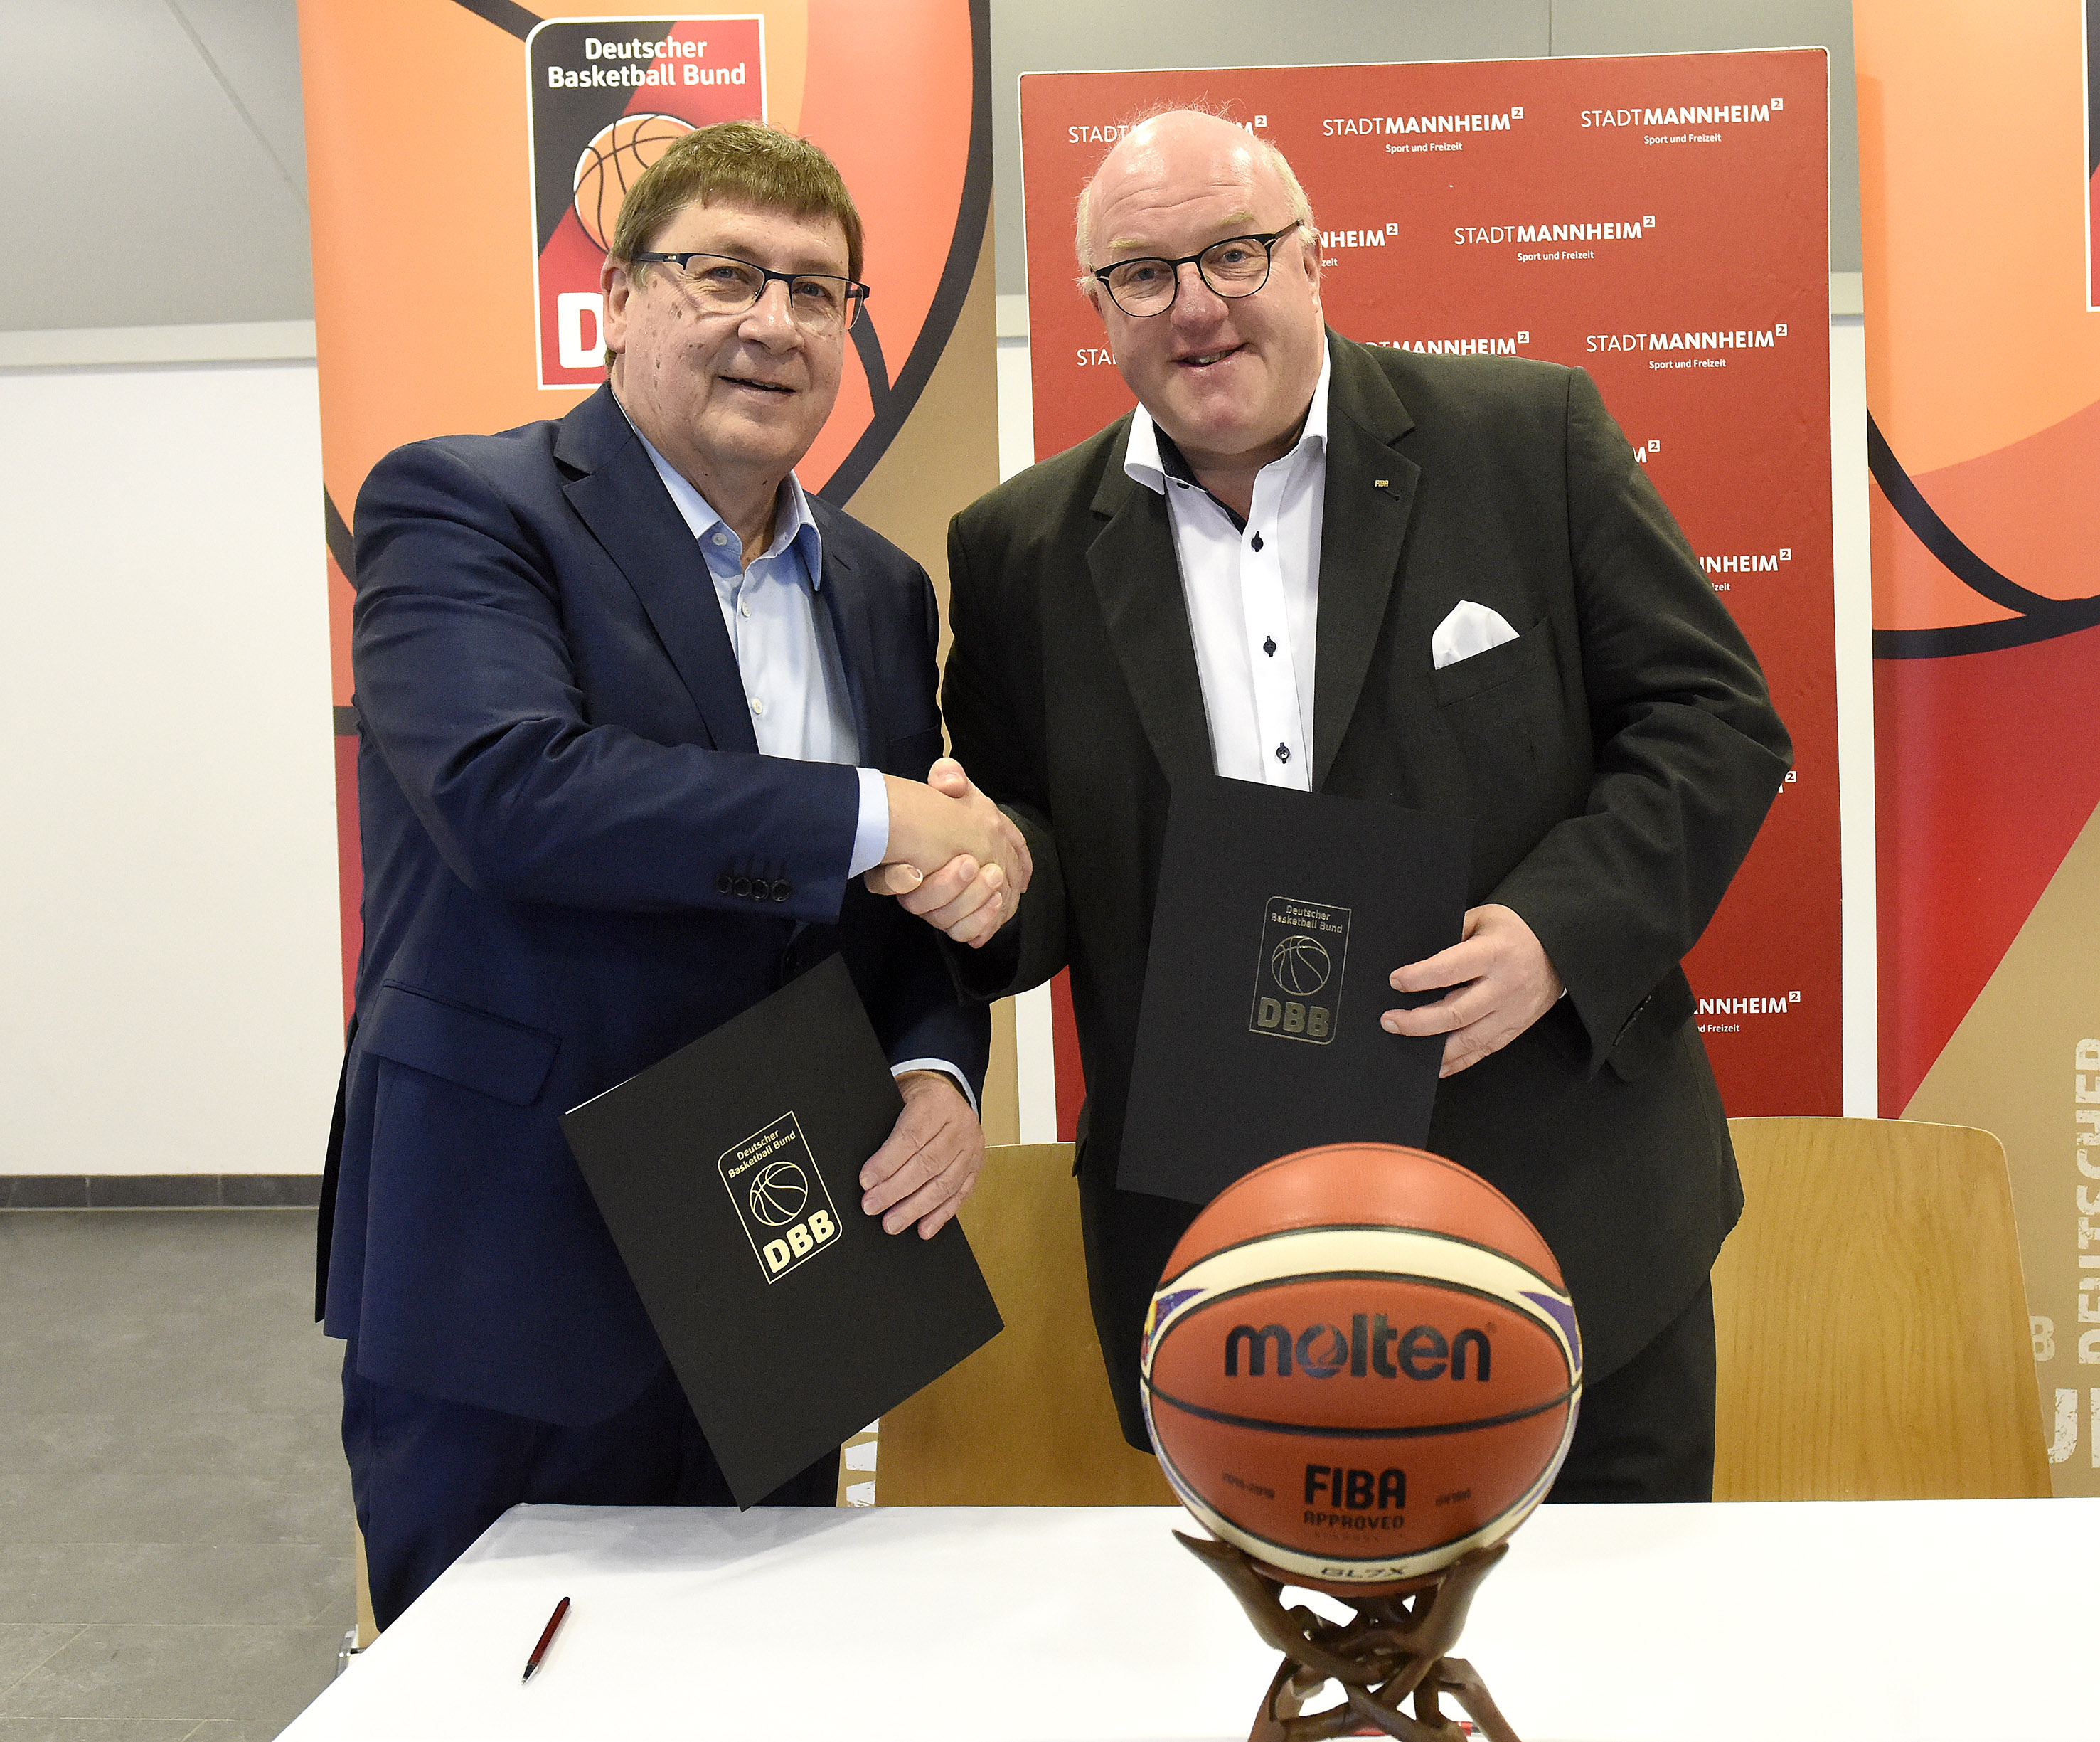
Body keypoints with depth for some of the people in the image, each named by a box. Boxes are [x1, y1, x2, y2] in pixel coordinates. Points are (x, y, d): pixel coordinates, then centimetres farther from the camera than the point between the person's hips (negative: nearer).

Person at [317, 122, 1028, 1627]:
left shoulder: (882, 589, 11)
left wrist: (938, 1071, -7)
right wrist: (873, 818, -22)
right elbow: (512, 786, -26)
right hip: (511, 1291, -5)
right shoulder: (457, 510, -8)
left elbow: (932, 892, 14)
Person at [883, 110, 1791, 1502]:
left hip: (1572, 1220, -1)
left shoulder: (1532, 436, -2)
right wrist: (986, 871, -15)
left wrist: (1561, 929, -17)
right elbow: (1044, 873, 9)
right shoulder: (1021, 551, 4)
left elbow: (1716, 720, -2)